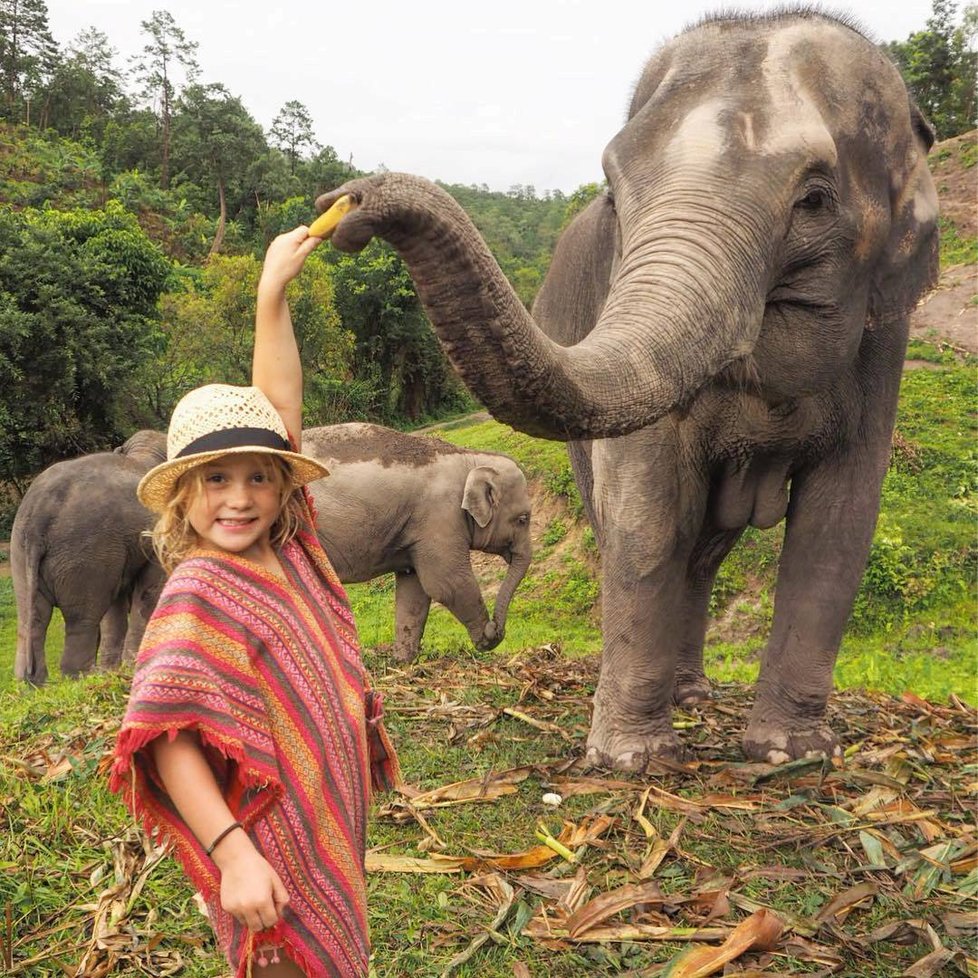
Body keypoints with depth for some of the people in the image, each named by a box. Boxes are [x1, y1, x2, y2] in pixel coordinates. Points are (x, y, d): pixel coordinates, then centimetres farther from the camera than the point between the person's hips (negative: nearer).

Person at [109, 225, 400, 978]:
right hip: (269, 850, -7)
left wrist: (274, 295, 1)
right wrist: (232, 853, -30)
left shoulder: (287, 548, 0)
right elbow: (167, 736, -25)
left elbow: (281, 412, 1)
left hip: (331, 826, 7)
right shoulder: (198, 591, -19)